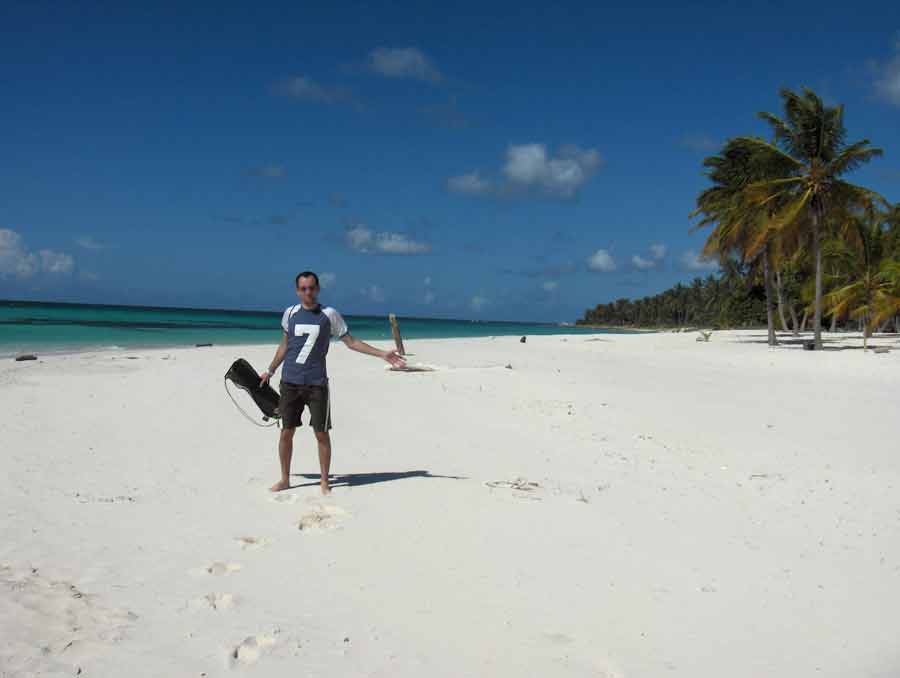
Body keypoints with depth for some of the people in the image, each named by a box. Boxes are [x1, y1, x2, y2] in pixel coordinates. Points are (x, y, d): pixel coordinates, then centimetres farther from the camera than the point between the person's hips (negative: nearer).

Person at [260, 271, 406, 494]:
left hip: (317, 383, -2)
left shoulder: (329, 315, 1)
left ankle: (324, 482, 12)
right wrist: (270, 371, 24)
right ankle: (285, 479, 20)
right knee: (286, 432, 5)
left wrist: (382, 354, -1)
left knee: (322, 433, 0)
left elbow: (351, 341, 4)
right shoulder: (290, 313, 7)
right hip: (290, 382, 2)